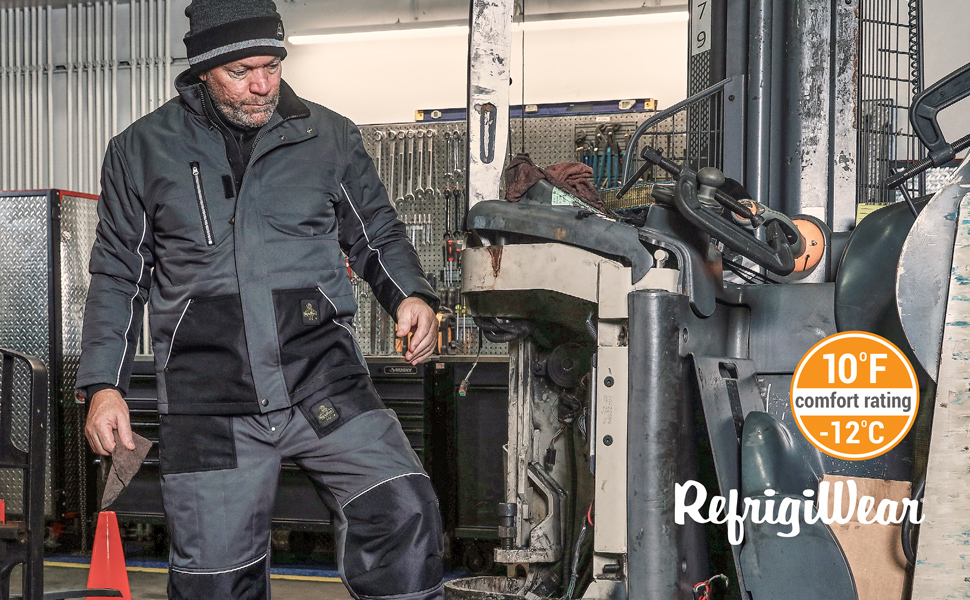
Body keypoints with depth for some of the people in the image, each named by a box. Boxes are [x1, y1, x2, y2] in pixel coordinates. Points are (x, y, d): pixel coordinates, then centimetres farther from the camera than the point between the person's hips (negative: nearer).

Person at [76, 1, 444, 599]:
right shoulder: (143, 151, 8)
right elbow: (119, 277, 13)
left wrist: (412, 295, -2)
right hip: (208, 404, 0)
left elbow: (377, 233, 19)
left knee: (404, 514, -21)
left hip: (324, 379, 0)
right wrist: (103, 385, 5)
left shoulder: (330, 136, 9)